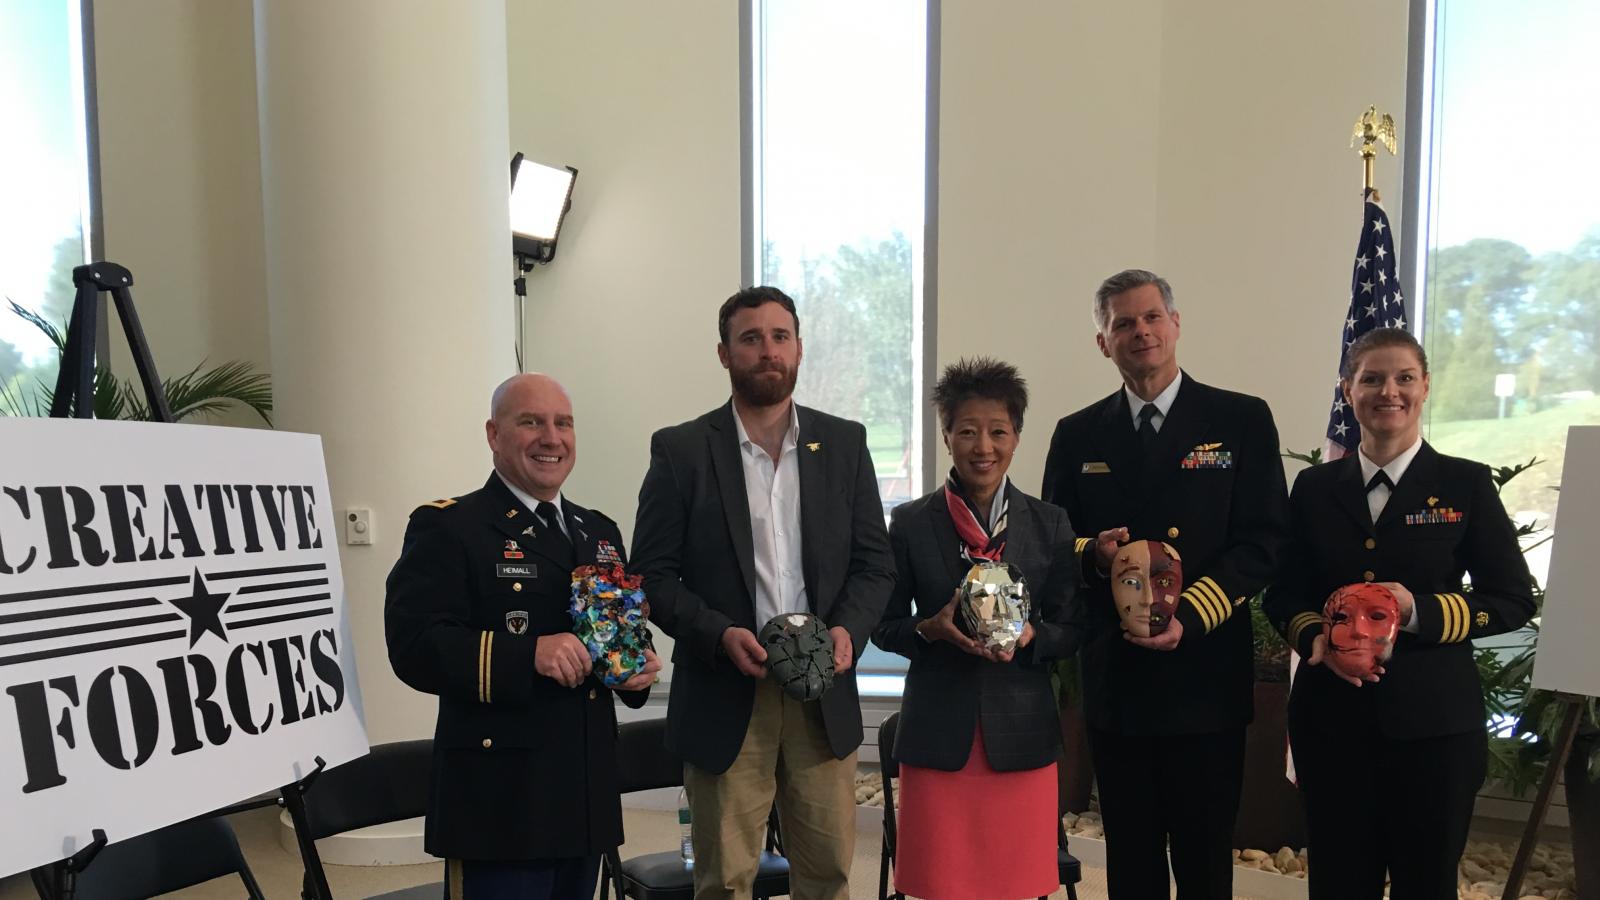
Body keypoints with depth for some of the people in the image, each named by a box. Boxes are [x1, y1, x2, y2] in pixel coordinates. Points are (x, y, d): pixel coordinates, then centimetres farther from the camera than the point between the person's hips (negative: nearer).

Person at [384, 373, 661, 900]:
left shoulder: (600, 532, 15)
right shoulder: (446, 527, -7)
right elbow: (413, 645, -18)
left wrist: (637, 665, -1)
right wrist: (529, 654, -28)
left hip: (588, 796, 7)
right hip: (501, 800, -7)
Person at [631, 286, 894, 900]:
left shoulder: (844, 444, 6)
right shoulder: (680, 450, -1)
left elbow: (875, 562, 7)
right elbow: (652, 577, -3)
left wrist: (848, 628, -11)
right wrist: (720, 634, -17)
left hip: (824, 693, 2)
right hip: (725, 698, -2)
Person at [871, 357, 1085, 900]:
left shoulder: (1050, 525, 4)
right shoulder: (911, 523, 0)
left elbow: (1071, 630, 6)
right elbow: (884, 627, 4)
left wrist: (1029, 636, -14)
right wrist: (932, 629, -15)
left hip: (1022, 734, 1)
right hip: (937, 734, -1)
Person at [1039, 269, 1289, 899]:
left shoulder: (1242, 420, 1)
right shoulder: (1078, 435, 8)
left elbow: (1263, 541, -5)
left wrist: (1189, 618, -17)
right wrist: (1092, 556, -13)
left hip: (1205, 677, -2)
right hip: (1113, 680, 2)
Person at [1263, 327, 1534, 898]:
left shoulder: (1466, 484, 1)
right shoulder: (1314, 487, 6)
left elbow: (1514, 599, 0)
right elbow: (1283, 594, 9)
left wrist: (1419, 611, -15)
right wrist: (1316, 634, -13)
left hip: (1433, 721, -1)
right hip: (1331, 717, 2)